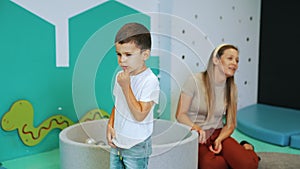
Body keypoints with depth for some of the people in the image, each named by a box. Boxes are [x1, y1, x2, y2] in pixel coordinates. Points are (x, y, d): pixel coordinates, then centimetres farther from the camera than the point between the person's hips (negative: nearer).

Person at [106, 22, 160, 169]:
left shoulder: (150, 81, -22)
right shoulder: (121, 76, 0)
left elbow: (140, 115, -26)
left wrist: (126, 86, -26)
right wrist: (110, 124, 0)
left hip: (136, 147, -6)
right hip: (116, 143, 7)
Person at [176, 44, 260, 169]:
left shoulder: (231, 88, 4)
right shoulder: (195, 81, -10)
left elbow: (230, 124, 7)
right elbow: (180, 114, -8)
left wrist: (219, 140, -12)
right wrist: (195, 127, -28)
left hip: (218, 134, 3)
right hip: (195, 136, -3)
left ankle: (246, 148, 12)